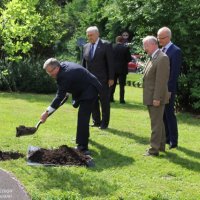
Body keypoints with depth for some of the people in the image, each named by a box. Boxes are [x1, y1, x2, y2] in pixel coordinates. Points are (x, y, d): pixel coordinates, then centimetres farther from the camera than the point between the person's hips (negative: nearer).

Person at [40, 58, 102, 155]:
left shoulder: (65, 75, -31)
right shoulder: (63, 65, -2)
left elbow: (60, 96, -30)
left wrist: (47, 112, -28)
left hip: (89, 91, -11)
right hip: (83, 89, 11)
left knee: (83, 118, -19)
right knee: (82, 115, 28)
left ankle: (82, 147, -21)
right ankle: (83, 136, 50)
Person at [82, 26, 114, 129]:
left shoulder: (106, 45, -5)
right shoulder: (86, 47, 10)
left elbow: (110, 63, -7)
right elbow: (84, 63, 14)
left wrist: (111, 78, -12)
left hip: (102, 79, -5)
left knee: (104, 102, 1)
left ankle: (104, 123, 9)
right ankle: (96, 121, 19)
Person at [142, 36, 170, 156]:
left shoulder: (162, 58, -17)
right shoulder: (153, 58, 13)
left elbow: (161, 80, -21)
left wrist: (157, 98, -23)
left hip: (156, 98, -10)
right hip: (151, 97, 10)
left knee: (156, 123, -4)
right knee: (158, 122, 18)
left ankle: (154, 149, 1)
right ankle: (161, 145, 28)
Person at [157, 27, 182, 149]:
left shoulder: (176, 51, -12)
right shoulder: (161, 50, 12)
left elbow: (175, 72, -16)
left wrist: (169, 89, -18)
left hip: (168, 89, -8)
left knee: (169, 114, -3)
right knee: (162, 114, 13)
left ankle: (173, 141, 5)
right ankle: (166, 137, 23)